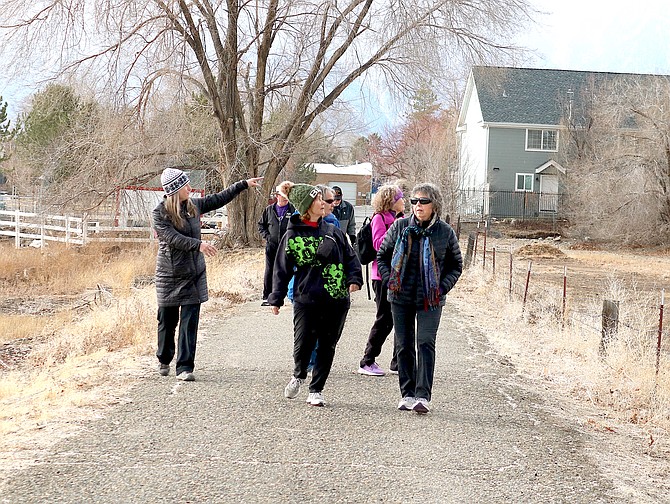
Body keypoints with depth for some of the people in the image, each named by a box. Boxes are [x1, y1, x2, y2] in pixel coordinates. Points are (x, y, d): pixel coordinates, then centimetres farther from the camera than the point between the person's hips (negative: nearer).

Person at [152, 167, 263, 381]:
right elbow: (174, 238, -23)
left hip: (194, 275, 4)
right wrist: (199, 245, -33)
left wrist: (244, 184, 23)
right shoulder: (160, 213, -11)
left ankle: (185, 367, -1)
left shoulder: (193, 205, 6)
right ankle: (164, 361, 31)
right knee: (167, 321, 9)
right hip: (169, 276, -4)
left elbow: (219, 199, 19)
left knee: (190, 321, -3)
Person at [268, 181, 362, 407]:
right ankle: (299, 375, 27)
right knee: (303, 344, -6)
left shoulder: (333, 232, 9)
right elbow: (282, 269, 4)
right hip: (306, 299, -3)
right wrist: (276, 299, 1)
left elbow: (350, 257, 10)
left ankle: (316, 390, 20)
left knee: (327, 346, 6)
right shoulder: (292, 235, 1)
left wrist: (354, 279, -7)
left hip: (337, 300, 3)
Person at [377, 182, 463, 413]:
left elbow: (456, 265, 10)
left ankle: (423, 395, -11)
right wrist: (390, 280, -1)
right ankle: (407, 393, 16)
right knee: (404, 345, 7)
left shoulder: (445, 232, -2)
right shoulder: (400, 226, 0)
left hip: (430, 300, -2)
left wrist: (442, 287, -4)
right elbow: (382, 256, 11)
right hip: (401, 298, 2)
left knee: (425, 343, -11)